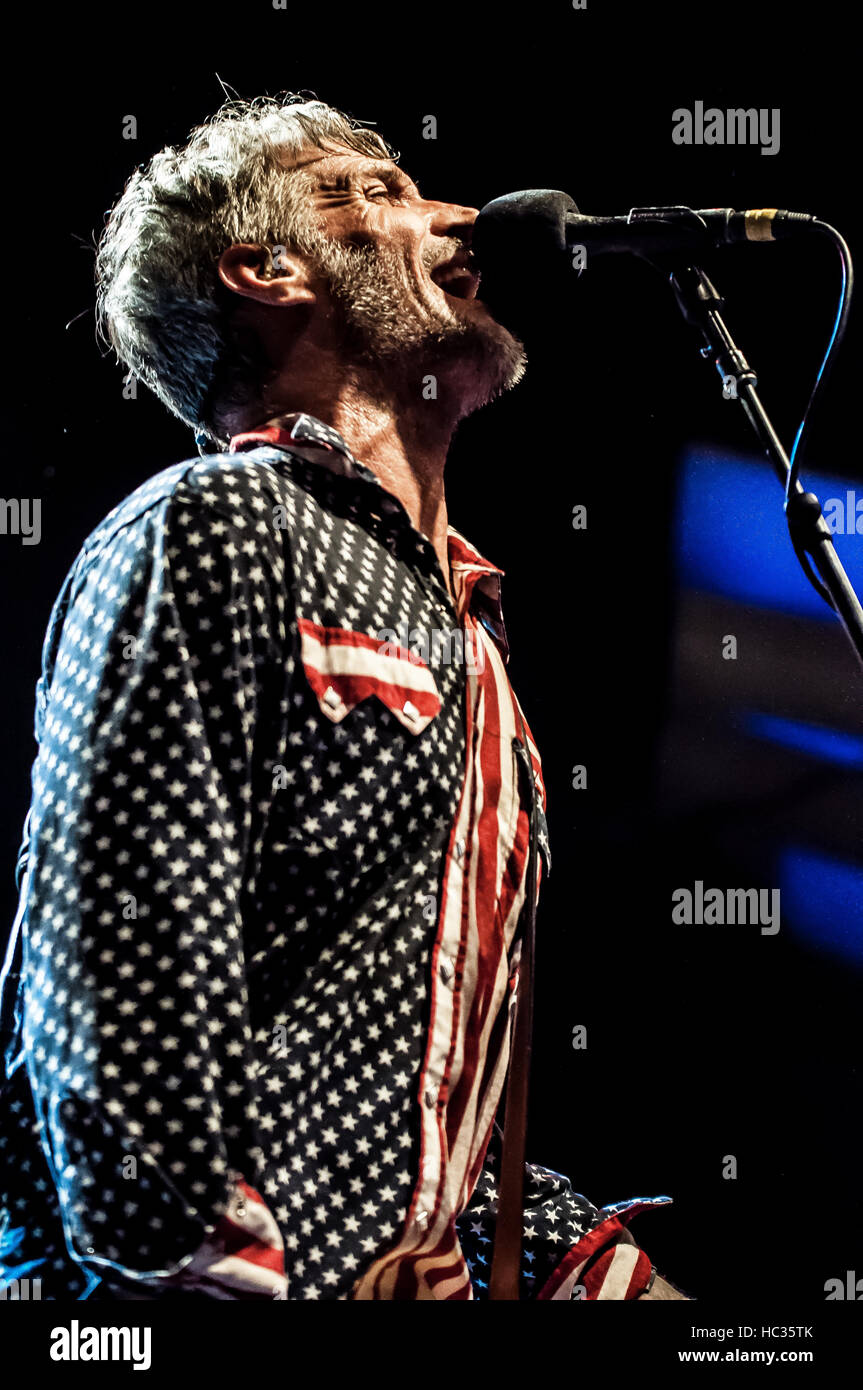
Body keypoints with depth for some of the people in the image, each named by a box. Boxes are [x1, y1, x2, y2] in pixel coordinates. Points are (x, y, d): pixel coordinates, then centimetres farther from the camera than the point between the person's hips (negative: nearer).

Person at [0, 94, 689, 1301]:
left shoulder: (463, 625, 20)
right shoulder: (212, 529, -7)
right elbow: (122, 1005, -17)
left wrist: (580, 1251, 9)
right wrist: (228, 1279, -21)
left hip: (402, 1268, 8)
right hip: (233, 1280, -8)